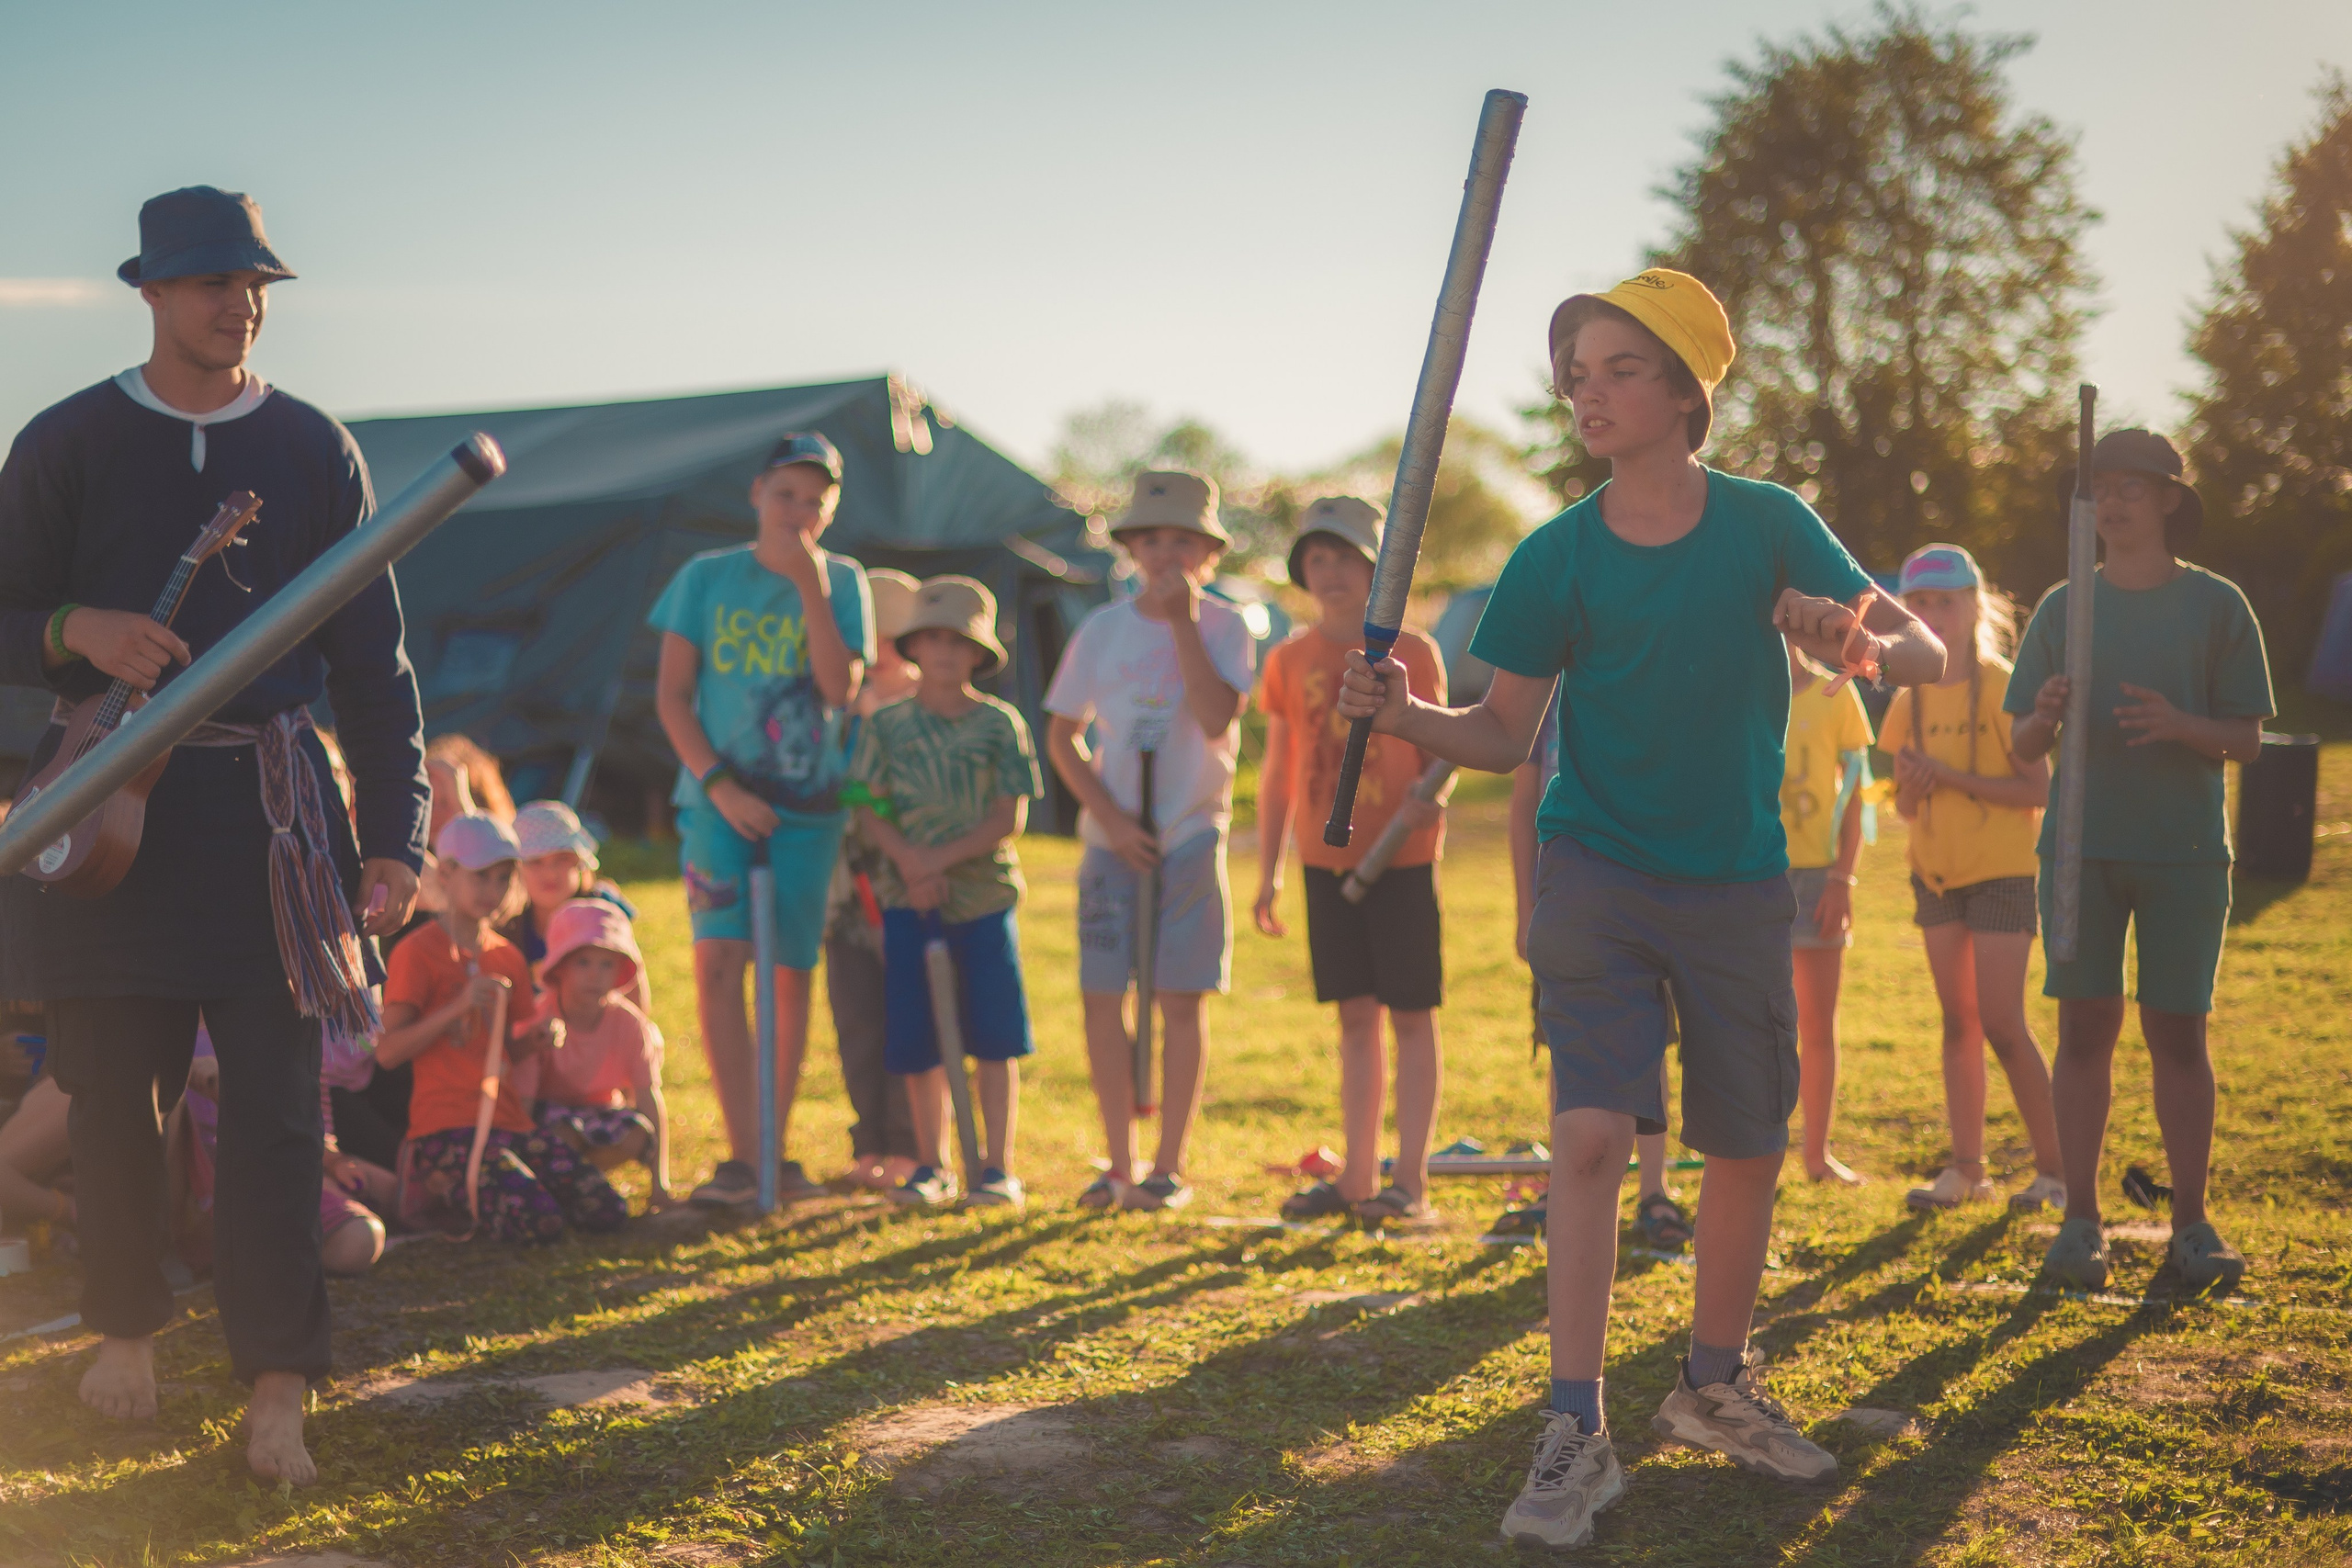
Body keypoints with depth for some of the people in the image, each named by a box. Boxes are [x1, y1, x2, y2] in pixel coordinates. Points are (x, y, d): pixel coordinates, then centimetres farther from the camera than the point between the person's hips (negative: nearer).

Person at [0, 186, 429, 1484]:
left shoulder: (314, 450, 7)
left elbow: (371, 659, 7)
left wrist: (393, 838, 0)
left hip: (267, 810, 0)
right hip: (110, 805, 0)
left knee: (274, 1104, -5)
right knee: (112, 1096, 7)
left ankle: (277, 1396, -2)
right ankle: (126, 1327, 29)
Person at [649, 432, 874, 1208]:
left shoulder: (842, 582, 4)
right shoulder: (706, 578, 3)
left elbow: (839, 688, -11)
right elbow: (671, 695, 1)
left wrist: (809, 586, -17)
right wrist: (718, 784, -10)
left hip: (808, 802, 1)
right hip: (720, 796, -1)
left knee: (790, 975, 5)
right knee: (717, 960, -15)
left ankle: (777, 1153, 17)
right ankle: (741, 1156, -13)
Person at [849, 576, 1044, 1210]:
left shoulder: (999, 723, 1)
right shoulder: (887, 724, 4)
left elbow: (1011, 816, -5)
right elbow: (869, 807, 0)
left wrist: (944, 857, -15)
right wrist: (909, 859, -17)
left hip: (984, 895, -1)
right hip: (908, 900, 1)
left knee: (993, 1037, -1)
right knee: (916, 1041, 3)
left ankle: (998, 1167, 6)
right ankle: (930, 1165, 16)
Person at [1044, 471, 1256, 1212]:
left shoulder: (1224, 627, -2)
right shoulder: (1103, 629, 3)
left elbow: (1217, 720, -20)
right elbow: (1062, 737, 6)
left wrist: (1182, 622, -21)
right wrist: (1110, 818, -6)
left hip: (1191, 836, -2)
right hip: (1112, 837, 2)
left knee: (1181, 1001, -1)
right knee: (1102, 998, 0)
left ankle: (1169, 1167, 8)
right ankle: (1119, 1164, 12)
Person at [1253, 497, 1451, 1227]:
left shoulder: (1411, 651, -3)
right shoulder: (1291, 661, 7)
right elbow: (1278, 773, 11)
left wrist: (1430, 797, -23)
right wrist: (1268, 871, 8)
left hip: (1402, 858, -3)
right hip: (1327, 860, 4)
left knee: (1410, 1016, 0)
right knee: (1355, 1018, 9)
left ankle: (1411, 1181, 3)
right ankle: (1356, 1177, 15)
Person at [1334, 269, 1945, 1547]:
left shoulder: (1767, 526, -4)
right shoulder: (1555, 559, -4)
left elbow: (1926, 653, -7)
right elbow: (1503, 735, 0)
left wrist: (1865, 647, -29)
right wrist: (1405, 716, -19)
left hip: (1739, 885, 2)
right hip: (1597, 876, -2)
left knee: (1750, 1149, 10)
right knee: (1592, 1129, -17)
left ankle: (1715, 1386, 32)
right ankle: (1574, 1433, -13)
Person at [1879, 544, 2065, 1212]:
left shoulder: (2004, 687, -10)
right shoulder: (1911, 700, 7)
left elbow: (2038, 790, -16)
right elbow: (1905, 806, 10)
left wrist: (1950, 776, -21)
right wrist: (1912, 786, -13)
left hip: (2001, 873, -6)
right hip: (1936, 874, 6)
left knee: (2003, 1025, -9)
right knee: (1958, 1023, 8)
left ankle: (2054, 1168, 1)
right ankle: (1967, 1169, 13)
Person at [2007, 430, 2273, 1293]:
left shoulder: (2217, 606, 5)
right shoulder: (2063, 608, 11)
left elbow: (2245, 740, 2)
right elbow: (2020, 745, 11)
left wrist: (2178, 724, -17)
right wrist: (2046, 718, -12)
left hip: (2185, 854, -1)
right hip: (2082, 845, 1)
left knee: (2177, 1033, 1)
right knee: (2085, 1028, 1)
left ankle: (2192, 1224, 8)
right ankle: (2081, 1222, 6)